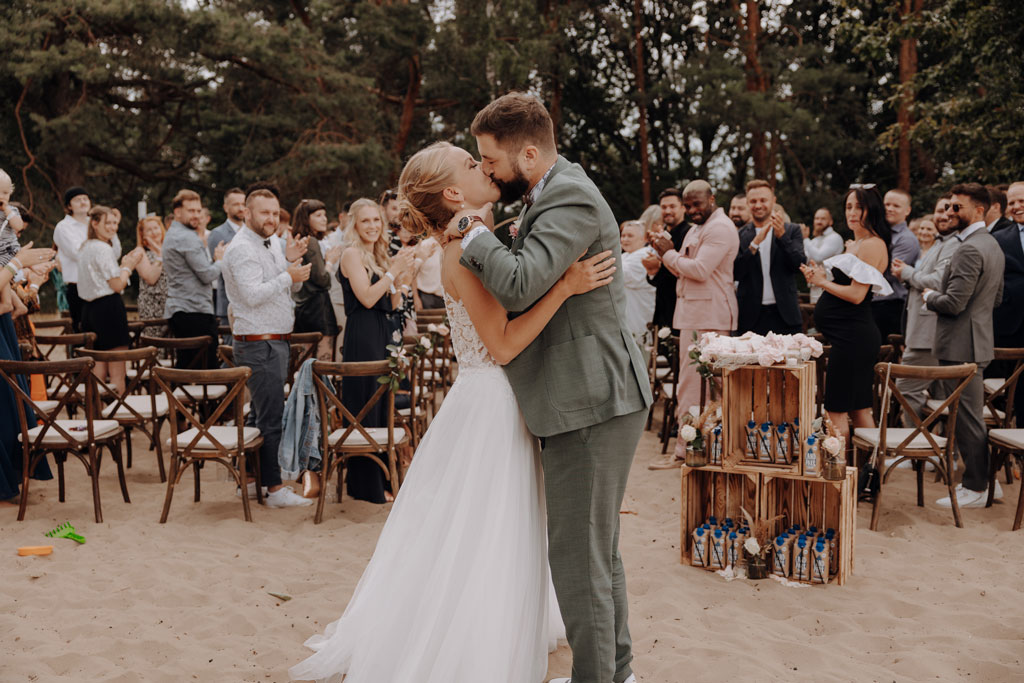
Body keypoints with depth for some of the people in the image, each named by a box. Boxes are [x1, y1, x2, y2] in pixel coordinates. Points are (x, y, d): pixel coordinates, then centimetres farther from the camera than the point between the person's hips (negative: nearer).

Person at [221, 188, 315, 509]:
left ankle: (252, 479, 24)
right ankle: (275, 488, -3)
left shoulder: (265, 247, 18)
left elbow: (289, 288, 19)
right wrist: (288, 275, -17)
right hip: (259, 344, -11)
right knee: (272, 418, -8)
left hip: (273, 342, 11)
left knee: (262, 414, 15)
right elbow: (253, 295, -24)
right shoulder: (241, 248, -13)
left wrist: (290, 261, 3)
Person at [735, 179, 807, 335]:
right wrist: (755, 243, -16)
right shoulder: (739, 235, 5)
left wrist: (782, 235, -17)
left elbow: (799, 265, -4)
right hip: (751, 317, 0)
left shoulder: (792, 230, 7)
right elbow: (736, 273, -5)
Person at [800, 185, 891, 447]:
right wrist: (820, 278, 4)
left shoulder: (872, 244, -12)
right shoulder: (853, 245, 18)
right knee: (860, 409, 14)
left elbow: (857, 294, -19)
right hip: (854, 336, 10)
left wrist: (823, 282, -8)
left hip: (852, 335, -10)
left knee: (836, 410, -6)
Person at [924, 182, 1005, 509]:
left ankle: (975, 489, 8)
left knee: (967, 418, -1)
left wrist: (930, 296, -5)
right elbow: (997, 297, 22)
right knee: (973, 416, 18)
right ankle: (986, 479, 26)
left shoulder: (969, 250, -20)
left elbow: (954, 303, -24)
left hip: (961, 345, -10)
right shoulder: (993, 245, 13)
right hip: (978, 340, 10)